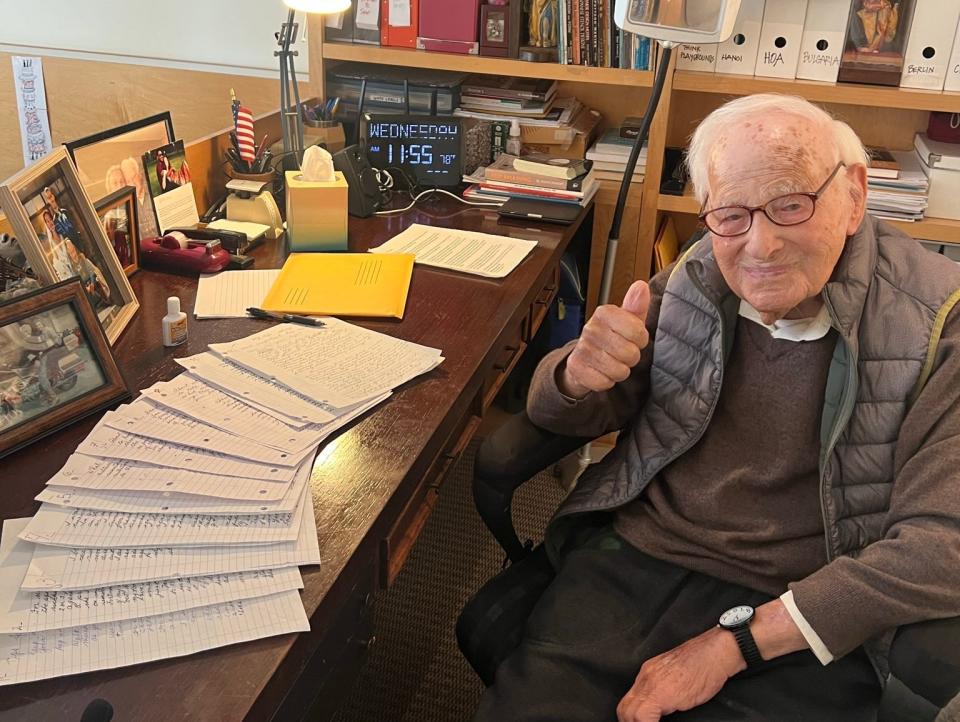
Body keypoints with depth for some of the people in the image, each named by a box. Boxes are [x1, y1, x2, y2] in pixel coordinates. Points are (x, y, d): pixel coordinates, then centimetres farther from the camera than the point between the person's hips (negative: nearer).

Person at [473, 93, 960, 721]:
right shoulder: (696, 280, 1)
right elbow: (560, 414, 8)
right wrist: (576, 376, -17)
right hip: (632, 559, 3)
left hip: (808, 619, -2)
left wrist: (731, 645, -20)